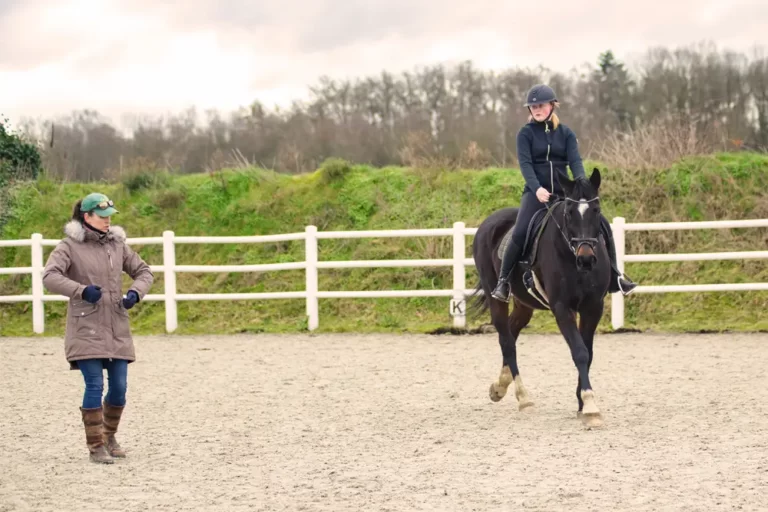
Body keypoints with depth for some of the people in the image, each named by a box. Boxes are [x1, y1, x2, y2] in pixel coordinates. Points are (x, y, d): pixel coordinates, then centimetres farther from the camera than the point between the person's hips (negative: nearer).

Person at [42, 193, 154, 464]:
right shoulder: (70, 246, -6)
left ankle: (109, 436, 27)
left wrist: (135, 292, -5)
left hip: (117, 328, 5)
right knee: (95, 385, -8)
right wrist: (81, 290, -29)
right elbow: (50, 276, -17)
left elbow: (143, 271, 16)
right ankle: (96, 446, 0)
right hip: (86, 328, -5)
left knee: (119, 387, 6)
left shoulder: (117, 244, 9)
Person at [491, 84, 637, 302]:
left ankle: (614, 276, 0)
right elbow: (525, 163, -11)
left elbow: (575, 161, -4)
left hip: (564, 192, 3)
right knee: (520, 232, -27)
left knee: (602, 225, -9)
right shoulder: (526, 133, 1)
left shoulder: (566, 133, 9)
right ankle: (503, 280, -14)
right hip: (536, 192, -3)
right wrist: (537, 188, -29)